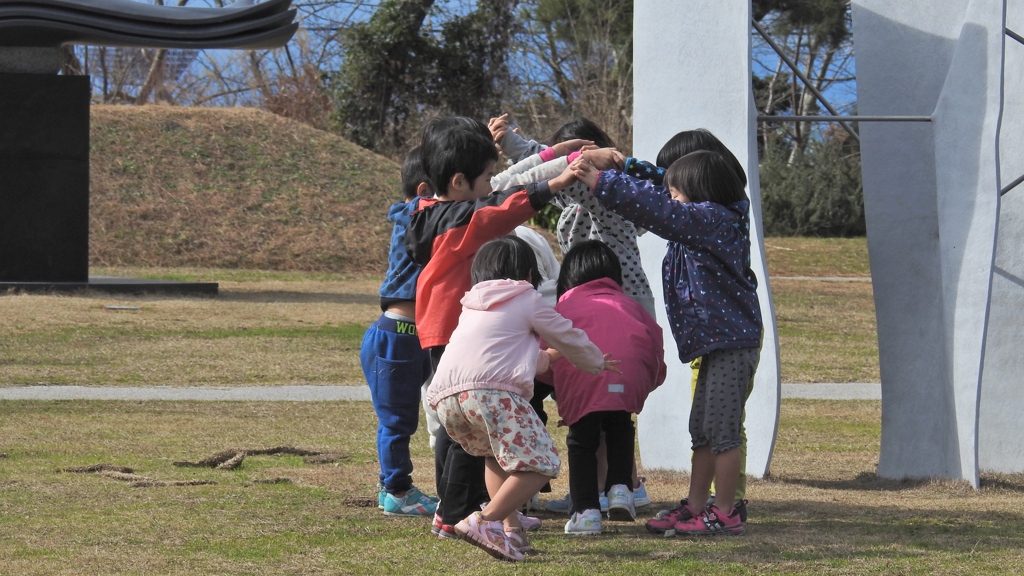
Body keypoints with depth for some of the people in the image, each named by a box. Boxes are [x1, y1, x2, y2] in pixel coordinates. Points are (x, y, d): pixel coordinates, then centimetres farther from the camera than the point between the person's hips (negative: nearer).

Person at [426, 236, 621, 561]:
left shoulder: (471, 306, 36)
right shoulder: (528, 300, 18)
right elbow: (569, 338, 28)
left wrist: (545, 358, 69)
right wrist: (597, 363, 48)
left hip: (444, 397, 7)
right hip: (492, 389, -7)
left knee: (496, 455, 30)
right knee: (540, 463, -3)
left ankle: (510, 528, 15)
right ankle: (486, 522, -19)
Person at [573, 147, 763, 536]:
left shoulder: (713, 218, -15)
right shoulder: (706, 221, 14)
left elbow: (657, 209, -23)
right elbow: (660, 208, 27)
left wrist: (599, 182, -23)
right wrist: (615, 167, 18)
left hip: (732, 341, -10)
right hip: (717, 342, 10)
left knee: (721, 429, -6)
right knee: (702, 429, 13)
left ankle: (726, 514, -1)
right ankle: (695, 507, 18)